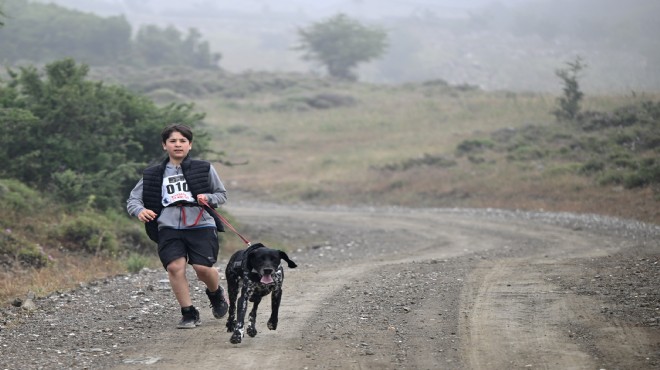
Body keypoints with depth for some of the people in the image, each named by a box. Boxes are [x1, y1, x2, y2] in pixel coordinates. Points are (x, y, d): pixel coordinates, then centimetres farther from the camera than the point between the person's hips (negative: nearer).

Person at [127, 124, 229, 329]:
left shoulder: (204, 169, 11)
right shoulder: (152, 174, 13)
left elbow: (222, 194, 18)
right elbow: (132, 199, 14)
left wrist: (208, 198, -4)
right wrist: (139, 210, -9)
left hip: (201, 225, -1)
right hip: (169, 228, 1)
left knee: (203, 267, -14)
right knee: (175, 266, -19)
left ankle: (216, 293, 22)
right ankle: (189, 313, -5)